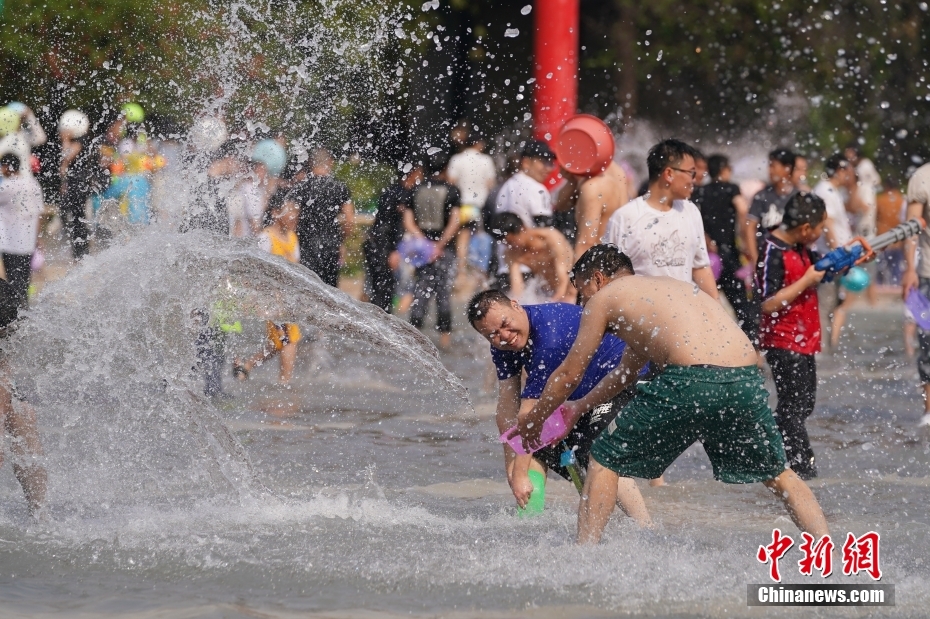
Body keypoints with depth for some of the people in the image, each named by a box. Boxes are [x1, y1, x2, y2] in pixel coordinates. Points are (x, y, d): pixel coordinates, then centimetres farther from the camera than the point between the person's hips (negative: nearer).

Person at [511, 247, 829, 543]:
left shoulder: (605, 297, 15)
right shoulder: (673, 287, 36)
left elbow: (569, 375, 20)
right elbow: (625, 371, 48)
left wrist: (533, 420, 35)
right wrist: (579, 407, 58)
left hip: (690, 380, -6)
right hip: (746, 380, 6)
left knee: (605, 460, 10)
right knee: (778, 474, 26)